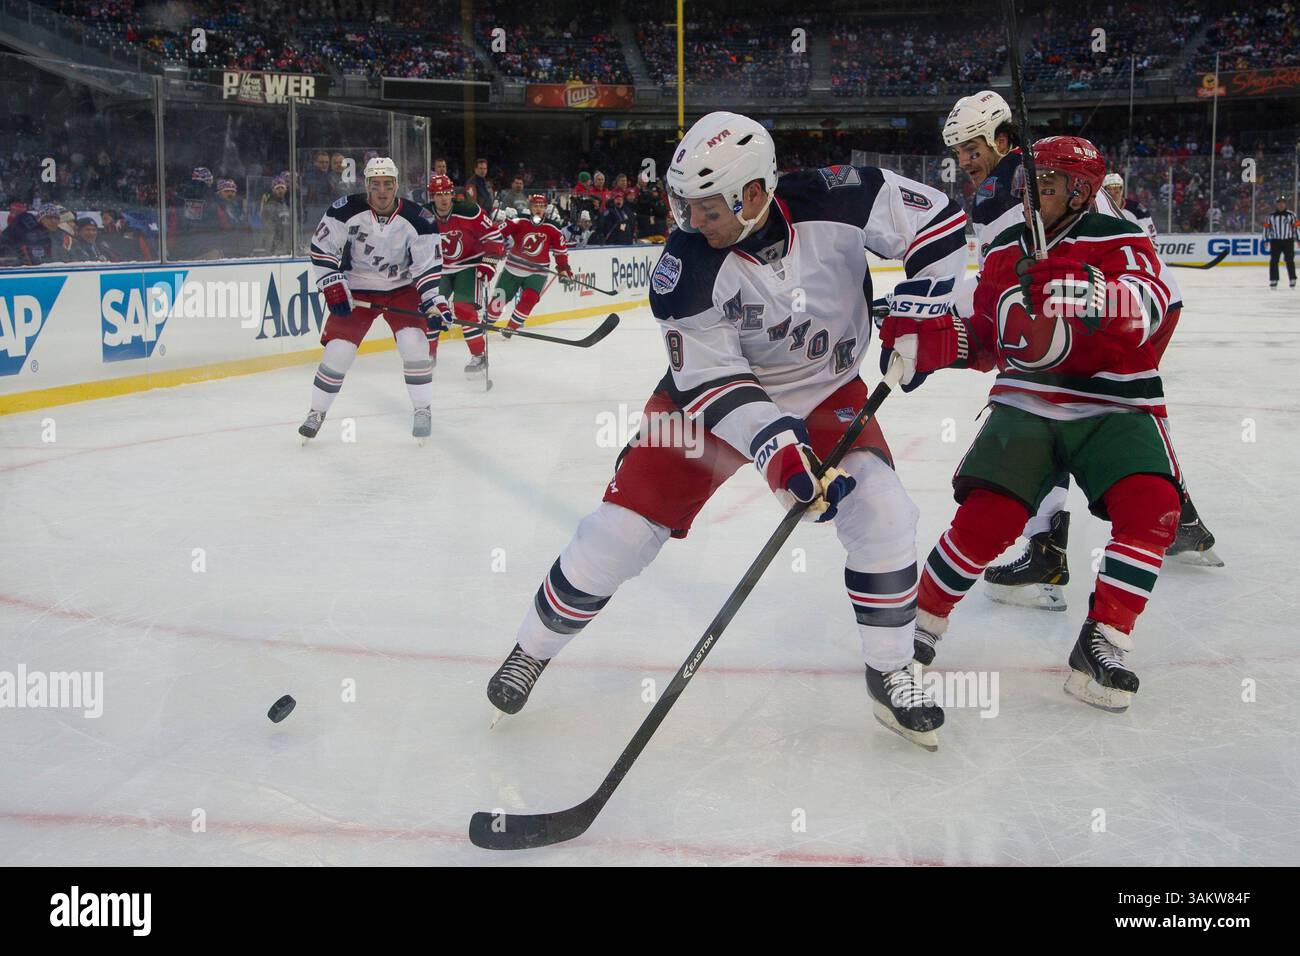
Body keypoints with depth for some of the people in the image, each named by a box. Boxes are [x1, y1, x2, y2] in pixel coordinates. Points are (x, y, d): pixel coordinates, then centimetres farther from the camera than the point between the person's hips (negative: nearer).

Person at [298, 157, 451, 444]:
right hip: (356, 290, 0)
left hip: (402, 289, 0)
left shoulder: (417, 219, -15)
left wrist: (433, 301, -21)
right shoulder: (346, 210, -16)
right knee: (337, 351, -6)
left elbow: (428, 264, -11)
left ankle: (423, 410, -2)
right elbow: (321, 249, -9)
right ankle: (316, 412, 14)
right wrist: (333, 286, -16)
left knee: (414, 342, -19)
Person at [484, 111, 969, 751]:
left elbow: (934, 218, -13)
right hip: (715, 390, -1)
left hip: (825, 390, 1)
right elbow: (712, 381, -25)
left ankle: (890, 673, 2)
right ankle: (533, 648, 17)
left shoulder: (833, 202, -24)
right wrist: (781, 450, -37)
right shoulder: (683, 270, -25)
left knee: (880, 511, -19)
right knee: (624, 525, -6)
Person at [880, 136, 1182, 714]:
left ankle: (1100, 648, -15)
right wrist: (925, 340, -7)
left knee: (1151, 508, -25)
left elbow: (1150, 310, -24)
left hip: (1114, 407, -2)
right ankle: (919, 622, 5)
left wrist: (1089, 291, -44)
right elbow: (984, 341, 14)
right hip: (1025, 404, 2)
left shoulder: (1120, 241, -5)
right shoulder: (1005, 250, 10)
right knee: (986, 515, -16)